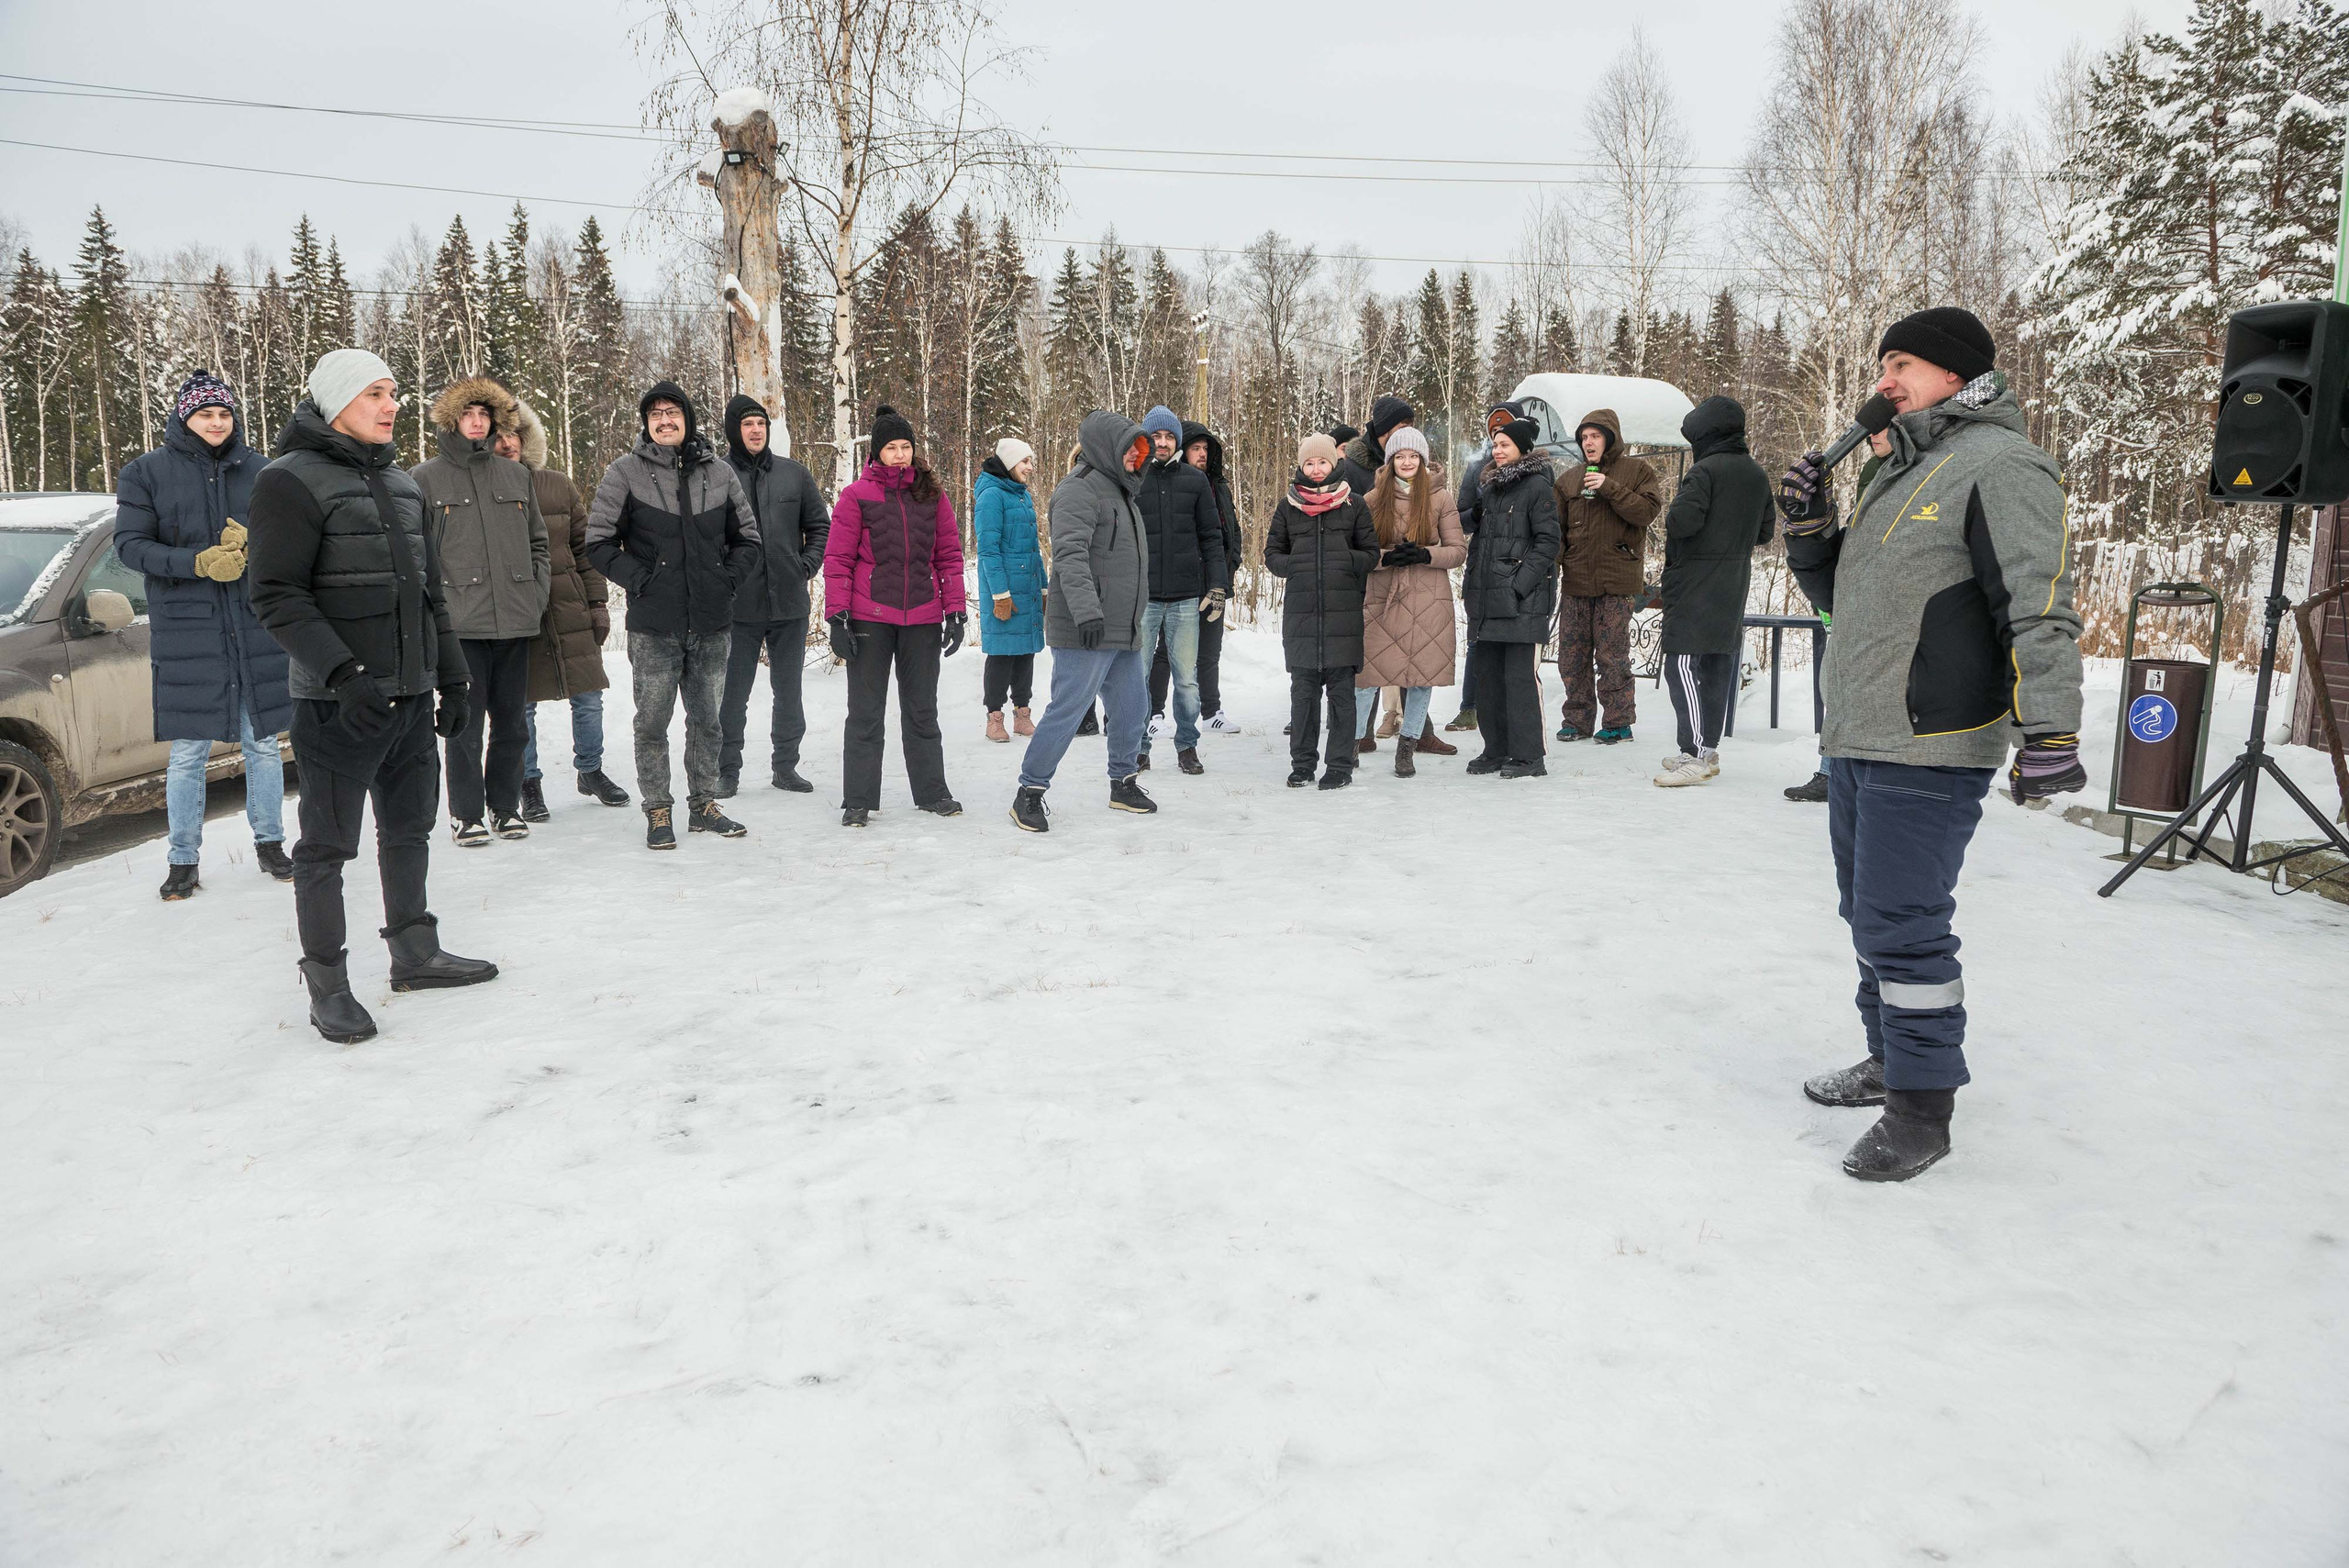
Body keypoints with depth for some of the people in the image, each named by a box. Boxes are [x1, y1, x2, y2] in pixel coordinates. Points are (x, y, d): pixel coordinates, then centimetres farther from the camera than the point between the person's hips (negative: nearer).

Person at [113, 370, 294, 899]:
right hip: (185, 632, -2)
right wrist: (199, 563, -18)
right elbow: (130, 544, -4)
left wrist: (250, 544, -14)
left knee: (263, 743, 9)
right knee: (188, 753, 2)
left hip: (257, 627, 2)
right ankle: (184, 860, 13)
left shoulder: (258, 469, 7)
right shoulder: (145, 472, 2)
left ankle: (269, 842, 23)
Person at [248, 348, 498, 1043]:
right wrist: (341, 671, -25)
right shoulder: (292, 481, -8)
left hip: (410, 694, 8)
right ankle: (327, 985, 10)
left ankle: (415, 952, 30)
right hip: (337, 701, -7)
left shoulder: (402, 483, 15)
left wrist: (451, 677, 17)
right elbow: (276, 594, -15)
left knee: (409, 827, 16)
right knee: (327, 844, 1)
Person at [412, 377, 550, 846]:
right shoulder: (425, 479, 2)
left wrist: (537, 595, 8)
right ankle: (466, 813, 9)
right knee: (465, 722, -1)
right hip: (460, 625, -4)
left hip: (515, 620, 4)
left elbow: (538, 542, 19)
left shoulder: (517, 475, 14)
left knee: (512, 721, 9)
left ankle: (506, 805, 21)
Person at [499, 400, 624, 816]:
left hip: (569, 610, 3)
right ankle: (529, 784, 20)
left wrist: (598, 603, 5)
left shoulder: (558, 486, 7)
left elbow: (585, 547, 10)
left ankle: (591, 771, 26)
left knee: (589, 699, 7)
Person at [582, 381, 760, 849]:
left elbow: (748, 538, 15)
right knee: (652, 723, 3)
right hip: (653, 625, -3)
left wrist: (727, 578, 1)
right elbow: (598, 541, 0)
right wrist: (638, 579, -9)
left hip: (712, 622, 3)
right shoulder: (625, 472, -2)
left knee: (708, 719, 12)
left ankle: (704, 805, 24)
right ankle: (658, 811, 14)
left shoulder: (719, 473, 6)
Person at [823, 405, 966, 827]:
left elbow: (950, 555, 8)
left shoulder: (932, 495, 7)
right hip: (869, 619, -2)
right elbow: (838, 559, -3)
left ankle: (932, 792, 22)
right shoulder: (857, 495, -1)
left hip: (923, 619, 2)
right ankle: (858, 801, 10)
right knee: (865, 713, 3)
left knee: (922, 711, 12)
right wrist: (838, 617, -9)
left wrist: (954, 613, 2)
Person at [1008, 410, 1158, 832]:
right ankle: (1030, 793, 2)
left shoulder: (1119, 490, 21)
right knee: (1068, 710, -8)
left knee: (1132, 706, 14)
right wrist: (1086, 611, -35)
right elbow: (1070, 554, -25)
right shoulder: (1079, 489, -12)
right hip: (1084, 633, -10)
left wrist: (1133, 622, 30)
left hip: (1123, 632, 10)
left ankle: (1124, 783, 31)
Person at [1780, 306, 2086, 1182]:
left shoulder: (1999, 465, -10)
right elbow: (1842, 597, 25)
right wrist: (1809, 526, 8)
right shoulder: (1901, 474, 20)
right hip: (1856, 745, 10)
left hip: (1930, 750, -10)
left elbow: (2039, 606, -19)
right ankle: (1891, 1059, 33)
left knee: (1902, 926, -7)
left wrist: (2048, 731, -26)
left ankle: (1924, 1106, 5)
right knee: (1869, 912, 18)